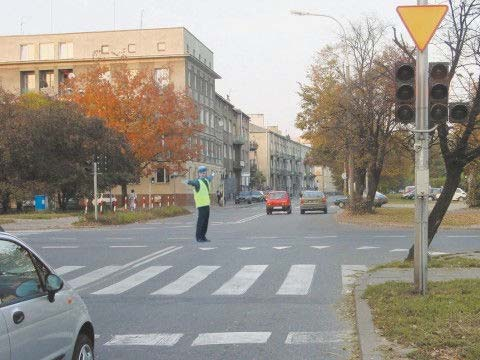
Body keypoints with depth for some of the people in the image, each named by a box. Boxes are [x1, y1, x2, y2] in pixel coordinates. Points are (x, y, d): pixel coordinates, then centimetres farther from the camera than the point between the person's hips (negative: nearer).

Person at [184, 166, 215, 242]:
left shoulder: (206, 180, 14)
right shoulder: (198, 182, -11)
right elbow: (193, 182, -34)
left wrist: (212, 175, 62)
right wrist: (188, 182, -57)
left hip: (207, 204, 8)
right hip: (201, 204, -8)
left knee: (206, 221, 11)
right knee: (201, 220, -9)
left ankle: (203, 236, 19)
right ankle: (198, 237, -4)